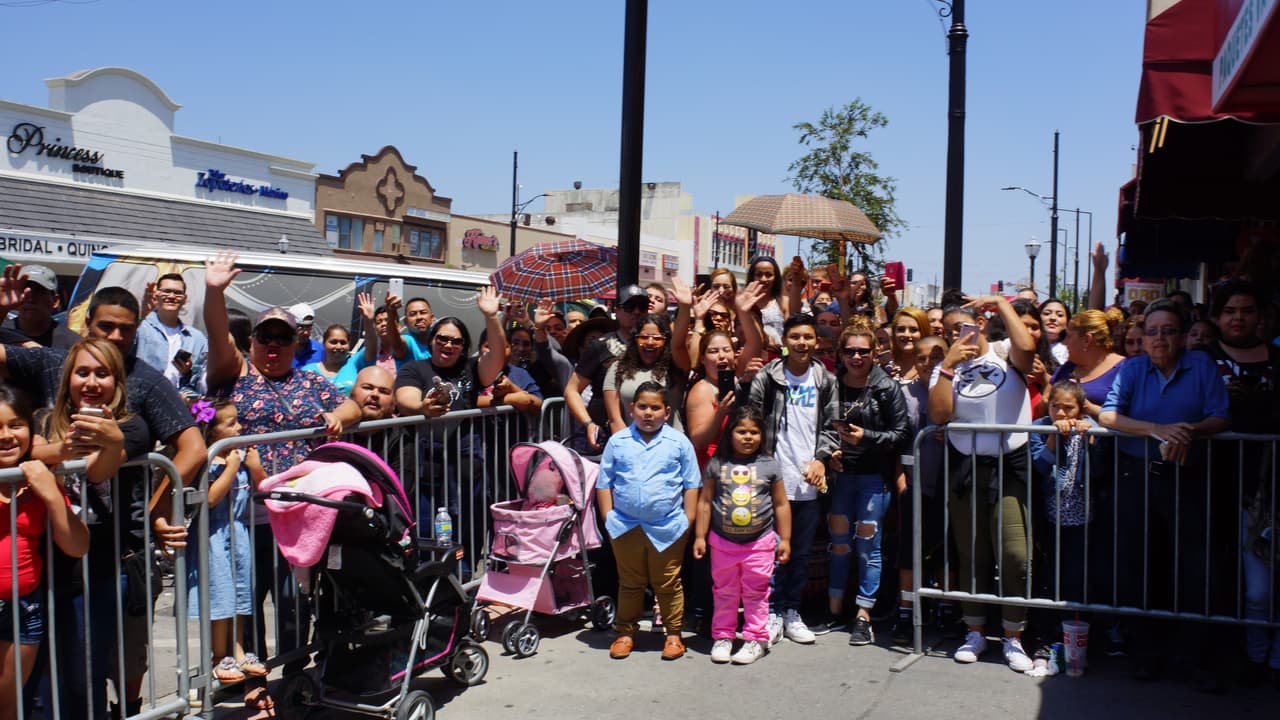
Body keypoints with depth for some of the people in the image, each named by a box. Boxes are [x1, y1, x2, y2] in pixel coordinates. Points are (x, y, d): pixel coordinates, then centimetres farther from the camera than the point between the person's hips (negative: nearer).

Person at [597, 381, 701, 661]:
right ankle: (625, 632, 27)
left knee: (668, 585, 10)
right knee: (630, 584, 15)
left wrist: (688, 521, -2)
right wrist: (608, 518, -1)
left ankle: (674, 634, 24)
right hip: (625, 528, 1)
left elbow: (691, 485, 2)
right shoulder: (617, 442, 1)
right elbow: (604, 483, 4)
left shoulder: (679, 443, -1)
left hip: (668, 529, -1)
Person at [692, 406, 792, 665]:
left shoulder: (769, 465, -1)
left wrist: (784, 539, 3)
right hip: (722, 542, 1)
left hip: (760, 542, -1)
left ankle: (756, 639, 17)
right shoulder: (717, 465, -1)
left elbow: (781, 504, 4)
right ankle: (722, 637, 24)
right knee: (724, 592, 12)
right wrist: (700, 536, 2)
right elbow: (705, 501, 3)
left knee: (756, 593, 7)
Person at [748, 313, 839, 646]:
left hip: (808, 480, 3)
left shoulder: (826, 381, 7)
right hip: (775, 477, -3)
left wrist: (820, 459, -8)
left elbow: (831, 427, 8)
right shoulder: (767, 377, -2)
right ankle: (773, 611, 16)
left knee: (801, 552, 12)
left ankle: (792, 611, 24)